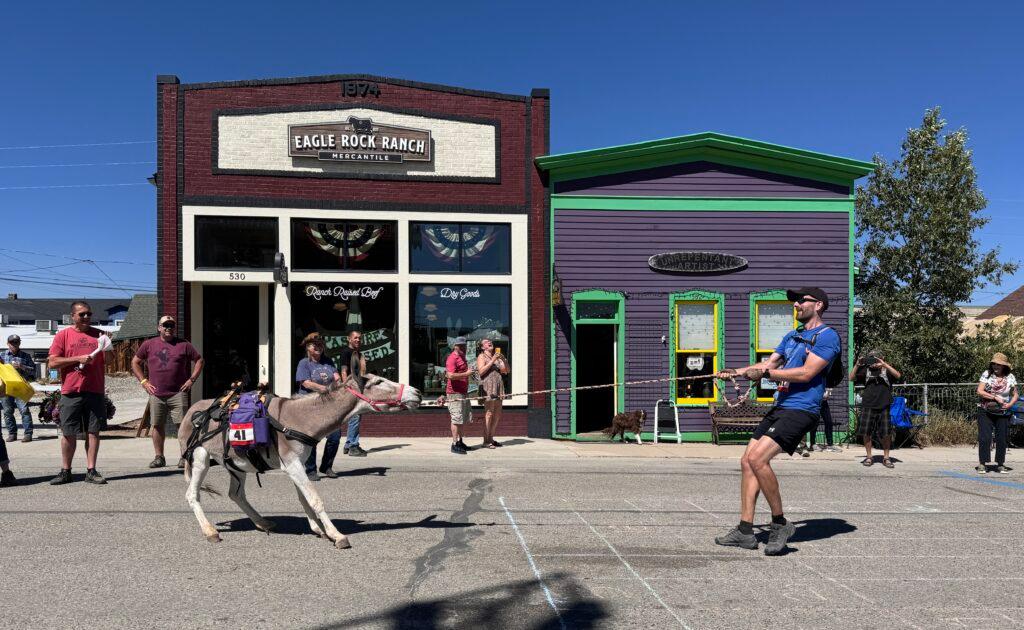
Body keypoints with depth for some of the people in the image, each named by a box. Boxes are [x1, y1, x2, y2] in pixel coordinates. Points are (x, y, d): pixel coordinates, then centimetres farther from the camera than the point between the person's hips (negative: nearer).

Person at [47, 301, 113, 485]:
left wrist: (107, 348, -8)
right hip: (71, 392, -1)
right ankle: (65, 471, 13)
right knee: (69, 433, 3)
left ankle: (91, 470, 7)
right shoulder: (63, 335, 6)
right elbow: (53, 362, -2)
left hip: (95, 391, 2)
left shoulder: (99, 334, 12)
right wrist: (78, 359, -12)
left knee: (93, 431, 2)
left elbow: (108, 361, 12)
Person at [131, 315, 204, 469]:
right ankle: (159, 457, 14)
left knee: (182, 424, -6)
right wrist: (143, 381, 6)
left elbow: (199, 360, 11)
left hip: (178, 393, -2)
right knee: (157, 425, 4)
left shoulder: (183, 345, 6)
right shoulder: (149, 345, 9)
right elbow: (135, 362, 17)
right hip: (156, 394, 2)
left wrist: (191, 380, 2)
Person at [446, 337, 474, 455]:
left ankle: (460, 442, 23)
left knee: (463, 419, 14)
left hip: (463, 393, 10)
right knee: (456, 419, -9)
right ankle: (455, 445, -7)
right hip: (455, 393, -10)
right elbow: (450, 375, -25)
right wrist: (466, 374, -19)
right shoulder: (452, 358, -13)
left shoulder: (462, 357, 19)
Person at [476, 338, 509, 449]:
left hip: (498, 387, 7)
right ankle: (486, 441, -7)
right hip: (488, 387, -7)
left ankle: (491, 438, 15)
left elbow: (506, 370, 17)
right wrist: (492, 360, -14)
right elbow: (481, 371, -12)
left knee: (497, 415, 7)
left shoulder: (497, 356, 21)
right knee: (489, 414, -10)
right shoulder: (481, 357, 2)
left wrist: (504, 359, 0)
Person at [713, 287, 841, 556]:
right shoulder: (791, 336, 23)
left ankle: (780, 523, -8)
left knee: (757, 458, -24)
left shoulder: (827, 336, -6)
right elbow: (768, 364, 22)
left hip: (801, 410, -9)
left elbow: (806, 373, -16)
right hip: (780, 408, 9)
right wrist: (737, 371, 7)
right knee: (747, 461, 2)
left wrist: (765, 373, -15)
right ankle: (745, 531, 8)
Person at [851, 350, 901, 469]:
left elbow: (898, 375, -11)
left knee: (886, 433, 1)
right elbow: (851, 378, 4)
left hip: (884, 407, -1)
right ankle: (869, 457, 12)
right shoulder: (866, 370, 11)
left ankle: (886, 458, 16)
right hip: (868, 406, 1)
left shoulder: (886, 370, 8)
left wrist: (884, 364, -19)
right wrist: (857, 365, -11)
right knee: (866, 432, -2)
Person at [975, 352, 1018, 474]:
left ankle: (1000, 464, 15)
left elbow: (1015, 394, 10)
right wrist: (995, 397, -17)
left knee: (1002, 439, 4)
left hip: (1003, 413, 2)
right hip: (985, 412, -2)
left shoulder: (1010, 377, 4)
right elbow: (979, 391, -8)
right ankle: (982, 463, -1)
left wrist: (1010, 404, -9)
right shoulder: (986, 374, -2)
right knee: (984, 438, -6)